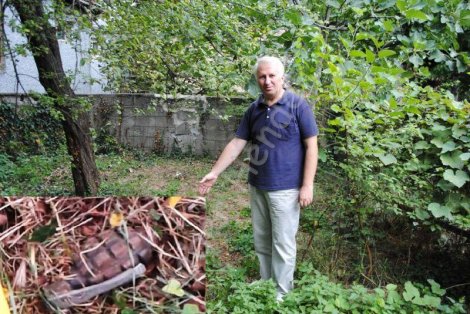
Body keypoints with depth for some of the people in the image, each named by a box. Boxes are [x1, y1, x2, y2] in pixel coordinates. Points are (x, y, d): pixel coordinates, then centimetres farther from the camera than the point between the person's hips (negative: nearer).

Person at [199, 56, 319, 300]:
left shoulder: (298, 105, -9)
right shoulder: (254, 109, 6)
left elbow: (311, 145, -9)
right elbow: (236, 143, 8)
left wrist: (307, 185, -14)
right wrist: (214, 173, 4)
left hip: (284, 188, -5)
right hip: (257, 187, 6)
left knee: (282, 244, 5)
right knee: (261, 243, 16)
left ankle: (281, 295, 21)